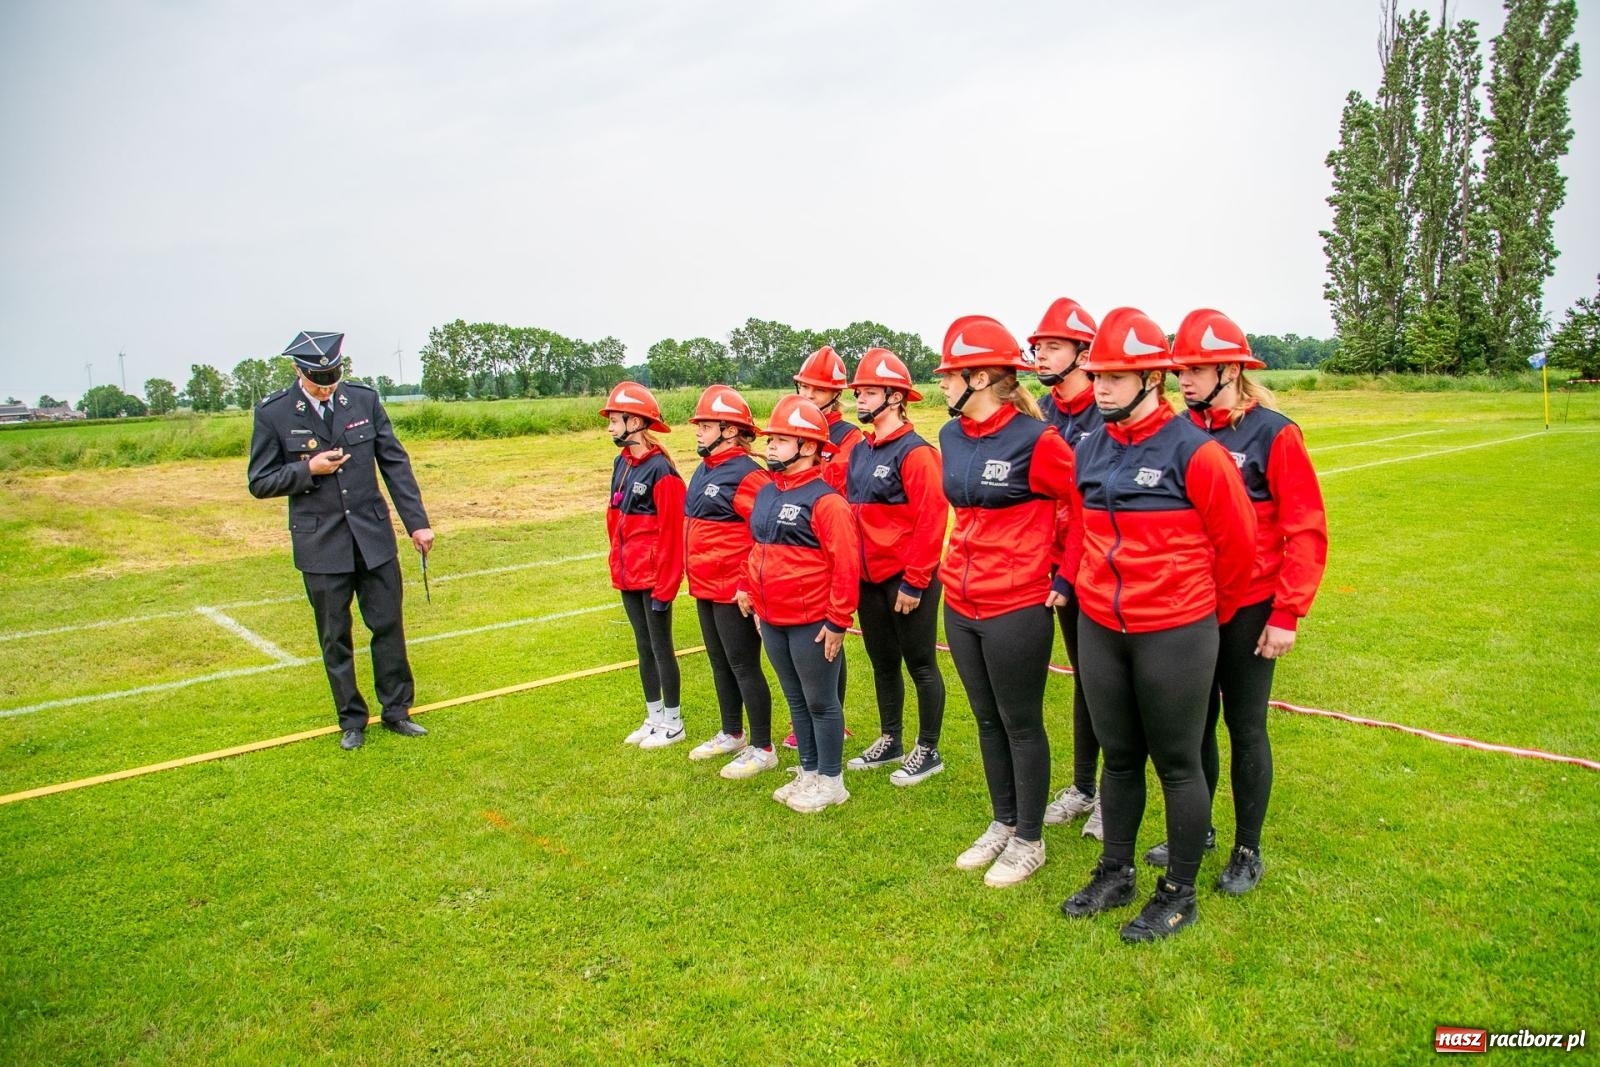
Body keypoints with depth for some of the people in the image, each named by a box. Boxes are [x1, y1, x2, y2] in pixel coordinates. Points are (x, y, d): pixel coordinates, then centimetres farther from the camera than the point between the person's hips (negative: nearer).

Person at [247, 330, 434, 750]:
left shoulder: (364, 399, 0)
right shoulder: (273, 413, -6)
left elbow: (395, 463, 2)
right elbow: (259, 483, 0)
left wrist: (417, 521, -1)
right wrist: (308, 470, -17)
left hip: (374, 536, 2)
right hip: (321, 545, -2)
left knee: (388, 626, 8)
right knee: (335, 638, 8)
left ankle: (396, 711, 23)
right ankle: (351, 721, 23)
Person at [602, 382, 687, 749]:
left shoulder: (661, 470, -17)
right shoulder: (621, 463, 8)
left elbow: (671, 533, -18)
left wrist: (665, 586, -17)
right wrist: (617, 568, 14)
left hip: (654, 578, -8)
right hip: (628, 577, 8)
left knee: (661, 648, 4)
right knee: (643, 647, 16)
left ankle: (672, 723, 19)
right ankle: (654, 717, 30)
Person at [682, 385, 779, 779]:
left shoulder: (747, 476, -18)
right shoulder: (704, 471, 10)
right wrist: (695, 577, 18)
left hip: (734, 592, -9)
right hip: (704, 588, 9)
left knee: (744, 666, 0)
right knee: (720, 663, 20)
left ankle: (762, 749, 14)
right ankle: (731, 734, 37)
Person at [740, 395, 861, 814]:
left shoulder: (825, 500, -16)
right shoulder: (765, 494, 9)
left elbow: (846, 564, -17)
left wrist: (838, 621, -17)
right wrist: (754, 601, 16)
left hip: (812, 623, -8)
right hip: (772, 621, 8)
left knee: (821, 702, 6)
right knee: (795, 700, 18)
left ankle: (831, 781, 21)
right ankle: (808, 773, 32)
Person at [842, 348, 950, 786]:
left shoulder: (915, 451, -14)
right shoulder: (858, 452, 10)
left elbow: (931, 519, -18)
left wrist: (914, 581, -18)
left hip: (908, 580, -8)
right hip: (869, 579, 8)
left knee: (920, 664, 5)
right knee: (882, 663, 17)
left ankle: (928, 751, 20)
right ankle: (889, 741, 33)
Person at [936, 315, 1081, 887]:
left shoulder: (1035, 439, -17)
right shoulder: (951, 437, 5)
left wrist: (1058, 567, -3)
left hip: (1017, 607, -7)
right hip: (961, 604, 7)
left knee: (1021, 725, 8)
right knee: (987, 720, 18)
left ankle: (1029, 840, 25)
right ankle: (1003, 823, 36)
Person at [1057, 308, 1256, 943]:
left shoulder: (1195, 452, -13)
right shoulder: (1089, 451, 3)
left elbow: (1236, 543, -4)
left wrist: (1208, 612, 7)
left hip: (1174, 636, -5)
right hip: (1098, 630, 5)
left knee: (1177, 764, 9)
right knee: (1119, 757, 18)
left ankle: (1179, 894, 26)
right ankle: (1115, 874, 35)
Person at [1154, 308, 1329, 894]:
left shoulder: (1273, 434, -10)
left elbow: (1306, 530, -10)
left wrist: (1288, 614, -12)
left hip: (1248, 610, -4)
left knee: (1245, 726, 8)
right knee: (1195, 720, 15)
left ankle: (1247, 851, 25)